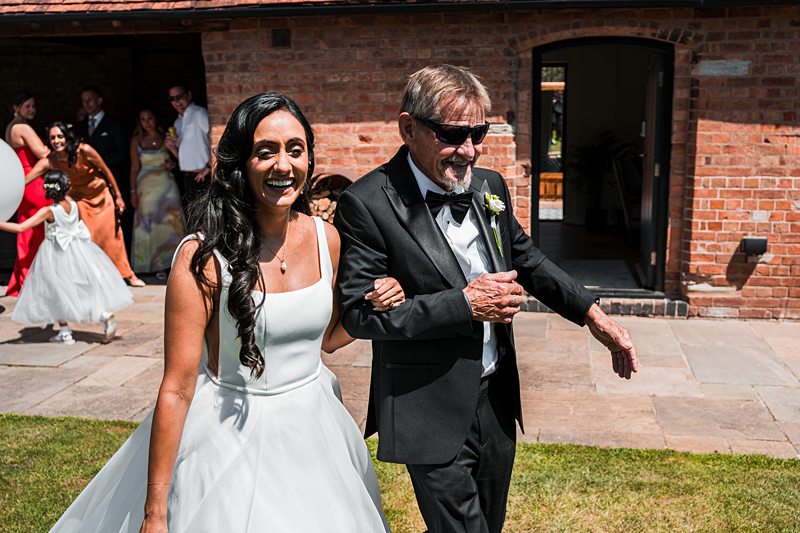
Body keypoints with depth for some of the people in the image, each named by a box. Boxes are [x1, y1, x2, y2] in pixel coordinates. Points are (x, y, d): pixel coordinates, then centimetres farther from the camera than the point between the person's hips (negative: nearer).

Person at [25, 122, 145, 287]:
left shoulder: (85, 150, -26)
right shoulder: (49, 161, -19)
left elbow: (106, 171, -14)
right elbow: (24, 179, -25)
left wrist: (118, 196, -8)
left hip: (102, 196, -2)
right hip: (80, 199, 2)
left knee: (112, 235, 4)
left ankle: (127, 275, 17)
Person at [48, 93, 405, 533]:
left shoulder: (325, 239, -3)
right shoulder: (203, 257, -18)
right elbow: (177, 390, -17)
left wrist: (374, 307, -7)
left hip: (313, 429, 5)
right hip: (230, 436, -5)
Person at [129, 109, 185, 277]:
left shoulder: (165, 138, 6)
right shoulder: (137, 140, 4)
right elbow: (134, 167, 3)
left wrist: (171, 163, -7)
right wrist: (133, 192, -3)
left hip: (167, 186, 1)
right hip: (147, 187, 0)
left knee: (170, 224, -3)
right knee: (149, 225, -1)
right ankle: (158, 266, 4)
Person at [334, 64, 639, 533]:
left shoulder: (490, 186, 3)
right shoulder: (367, 204, -18)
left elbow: (526, 259, 16)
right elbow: (358, 313, -20)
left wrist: (594, 315, 5)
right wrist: (464, 304, -22)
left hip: (498, 398, 7)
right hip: (434, 414, -6)